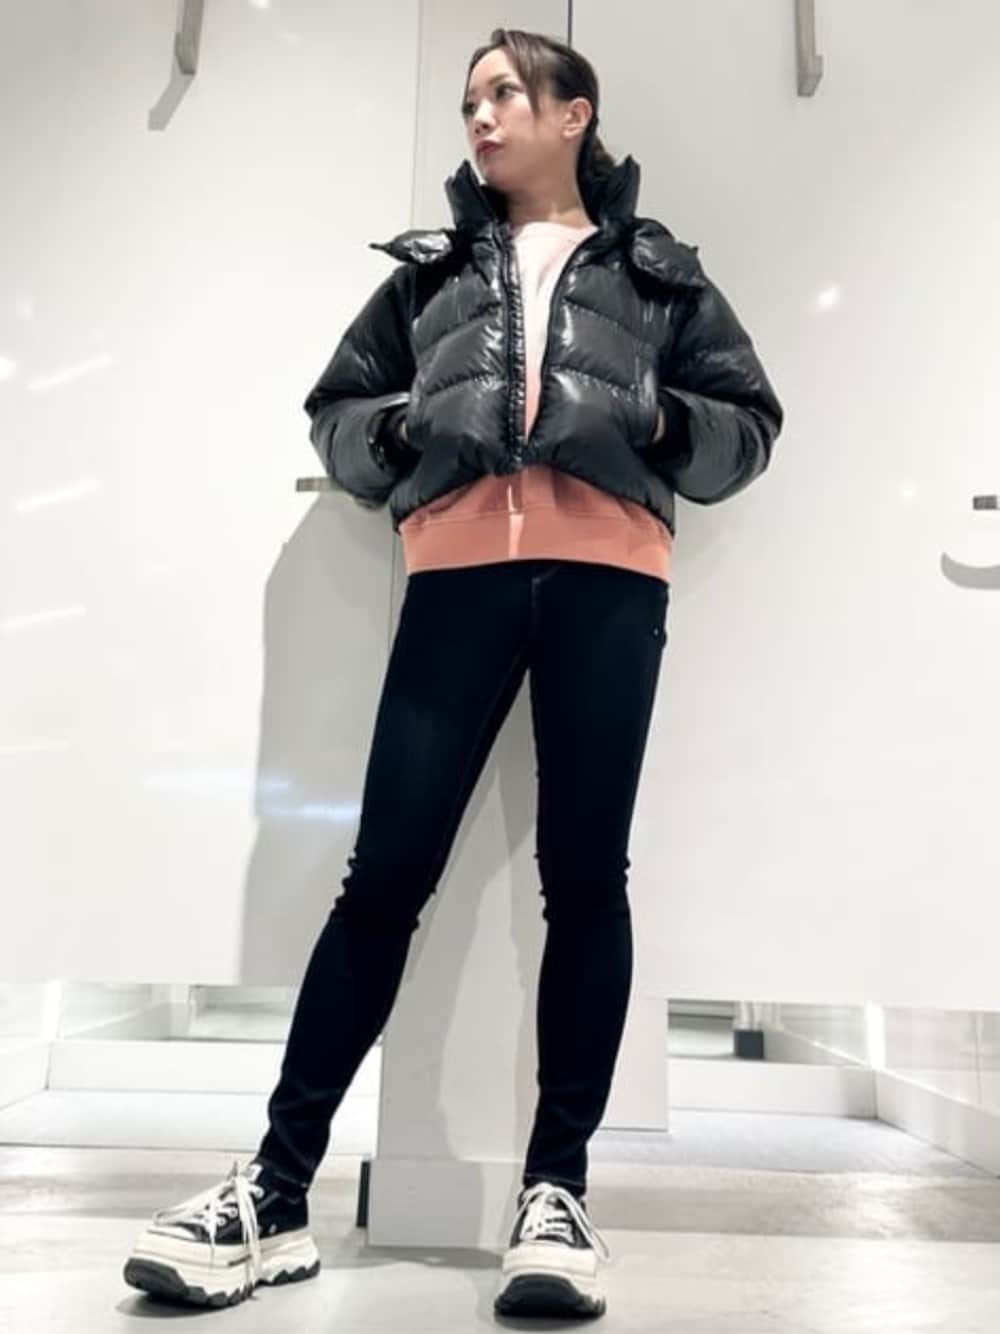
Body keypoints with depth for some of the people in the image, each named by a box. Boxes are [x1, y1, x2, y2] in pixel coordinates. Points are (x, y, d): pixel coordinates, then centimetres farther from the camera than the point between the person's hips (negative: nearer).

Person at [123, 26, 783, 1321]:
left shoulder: (658, 271, 22)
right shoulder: (430, 269, 26)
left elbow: (748, 425, 16)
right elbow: (334, 413, 21)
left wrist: (641, 417, -3)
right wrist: (416, 424, 1)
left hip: (608, 576, 0)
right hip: (459, 571, 1)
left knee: (585, 874, -4)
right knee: (386, 872, -5)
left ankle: (558, 1188, 5)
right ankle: (276, 1190, 1)